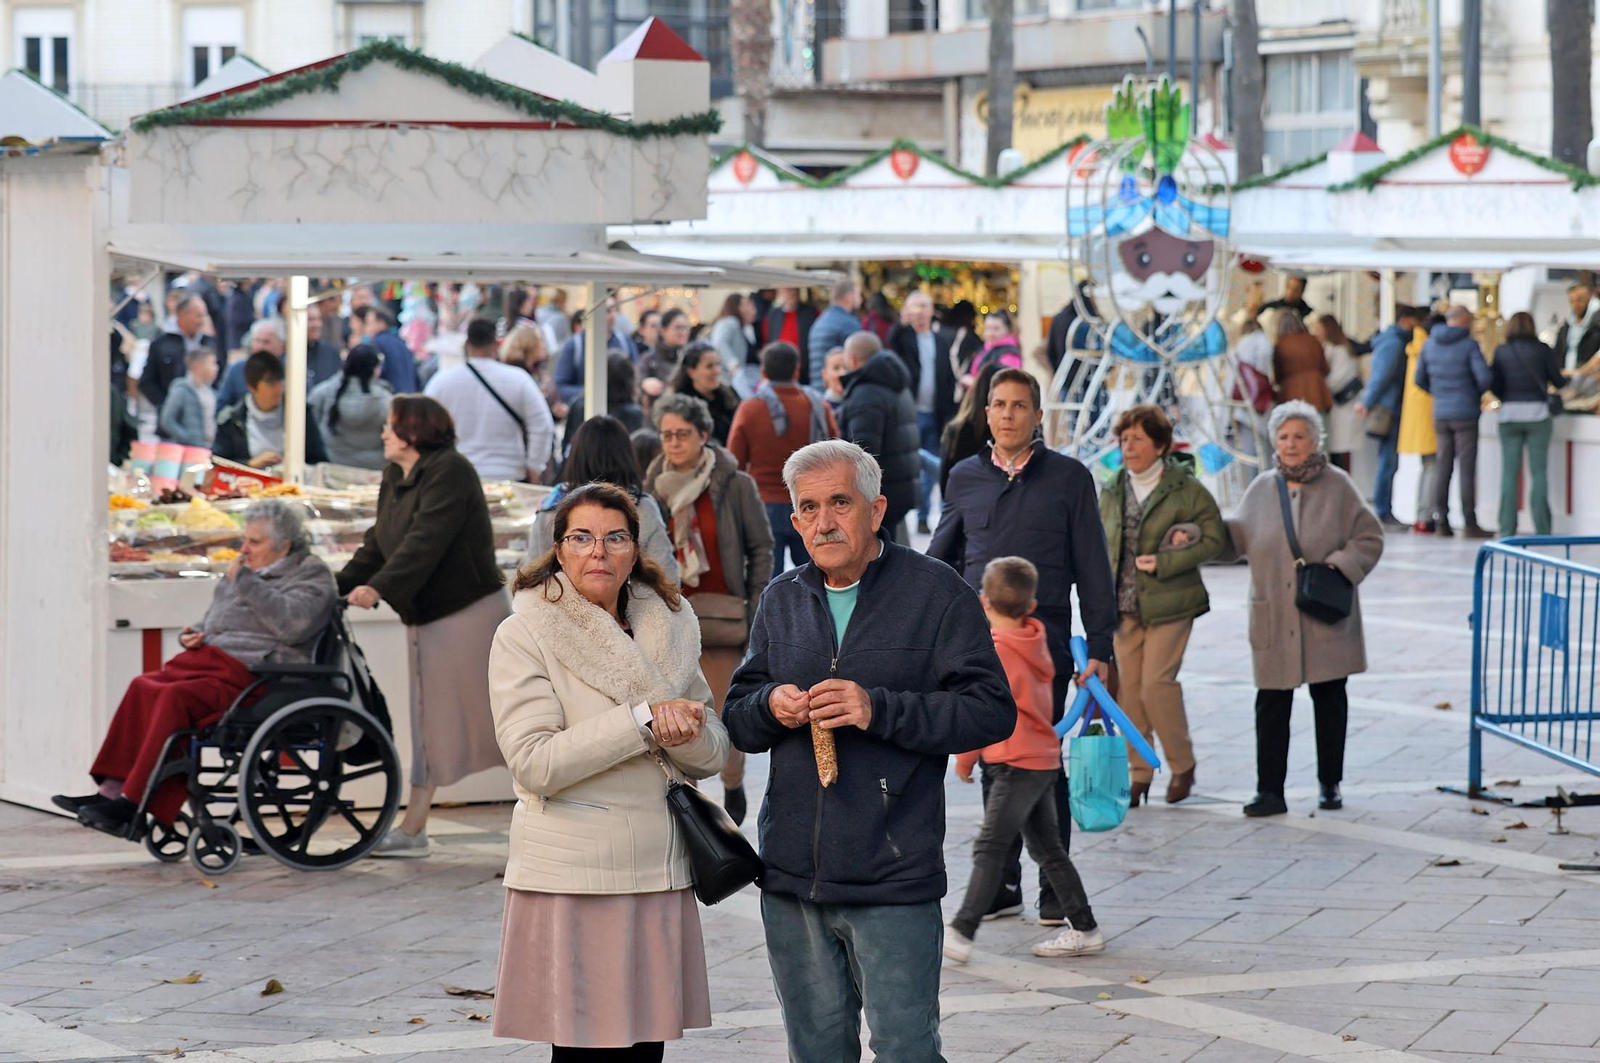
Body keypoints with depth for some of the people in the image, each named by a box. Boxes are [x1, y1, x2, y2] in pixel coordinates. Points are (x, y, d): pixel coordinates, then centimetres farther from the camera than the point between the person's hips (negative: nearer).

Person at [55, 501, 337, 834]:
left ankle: (132, 803, -29)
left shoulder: (311, 575, 1)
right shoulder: (243, 571, 25)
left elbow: (291, 624, -18)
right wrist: (193, 636, 11)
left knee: (177, 697, -29)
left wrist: (244, 582, -13)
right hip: (215, 663, 9)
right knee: (143, 687, -15)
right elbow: (212, 622, 35)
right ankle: (111, 790, -21)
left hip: (255, 674, -9)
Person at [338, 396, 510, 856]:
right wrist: (340, 586, 1)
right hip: (425, 619, 9)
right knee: (429, 721, 10)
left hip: (470, 612, -9)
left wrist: (379, 587, -34)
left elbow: (425, 541, -26)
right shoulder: (395, 478, 13)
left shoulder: (450, 472, -15)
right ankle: (412, 828, 12)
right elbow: (378, 545, 14)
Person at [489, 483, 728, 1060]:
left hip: (659, 877, 5)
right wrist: (643, 720, -17)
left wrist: (684, 734, -12)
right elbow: (535, 764, -15)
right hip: (572, 881, -5)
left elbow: (712, 755, 11)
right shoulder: (525, 636, -4)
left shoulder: (671, 627, 11)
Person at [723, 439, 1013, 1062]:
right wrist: (770, 706, -6)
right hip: (792, 872, 5)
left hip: (894, 876, -5)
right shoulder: (782, 601, 14)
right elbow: (736, 722, 18)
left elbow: (992, 711, -9)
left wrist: (879, 709, -18)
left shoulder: (936, 594, -2)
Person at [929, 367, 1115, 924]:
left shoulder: (1068, 477, 2)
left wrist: (1099, 648, -2)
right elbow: (940, 558, 19)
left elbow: (1092, 568, 3)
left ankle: (1056, 890, 5)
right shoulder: (964, 477, 10)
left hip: (1044, 641, -3)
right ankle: (1003, 884, 15)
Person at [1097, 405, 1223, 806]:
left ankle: (1182, 765, 7)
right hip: (1124, 604, 5)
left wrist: (1163, 562, -14)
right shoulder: (1112, 492, 11)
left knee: (1156, 683, -11)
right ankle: (1139, 773, 12)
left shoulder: (1186, 488, -4)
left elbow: (1214, 539, -5)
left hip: (1169, 603, -5)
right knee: (1128, 687, 3)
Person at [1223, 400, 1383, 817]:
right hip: (1274, 621, 2)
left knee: (1329, 698, 8)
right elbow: (1234, 537, 16)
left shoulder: (1337, 486, -1)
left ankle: (1331, 784, 21)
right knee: (1272, 703, -2)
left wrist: (1341, 566, -13)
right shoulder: (1261, 489, 7)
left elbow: (1369, 538, 2)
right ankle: (1269, 791, 1)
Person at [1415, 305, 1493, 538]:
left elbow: (1420, 379, 13)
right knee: (1467, 468, -3)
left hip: (1440, 414, 5)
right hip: (1465, 412, -5)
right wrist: (1479, 394, 5)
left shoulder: (1429, 344, 8)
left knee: (1442, 466, 9)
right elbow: (1483, 377, -16)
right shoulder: (1468, 345, -9)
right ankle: (1469, 523, -3)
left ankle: (1441, 520, 8)